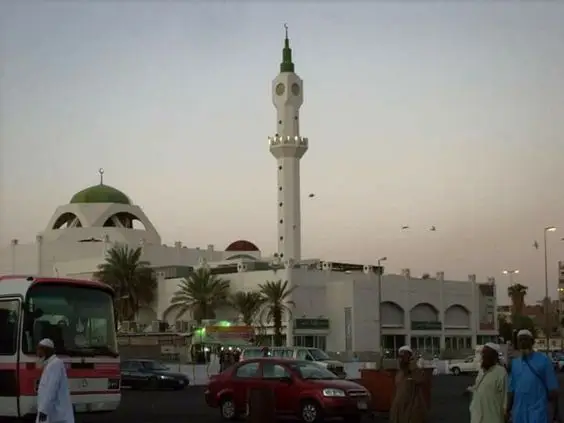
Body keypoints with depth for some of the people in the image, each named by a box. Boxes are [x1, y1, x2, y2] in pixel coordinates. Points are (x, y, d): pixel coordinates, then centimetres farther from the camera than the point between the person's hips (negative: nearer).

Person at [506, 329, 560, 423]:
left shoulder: (543, 360, -3)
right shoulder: (515, 363, 11)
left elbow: (552, 388, -2)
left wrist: (555, 412, -3)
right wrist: (508, 410, 13)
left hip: (538, 411, -5)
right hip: (519, 413, 5)